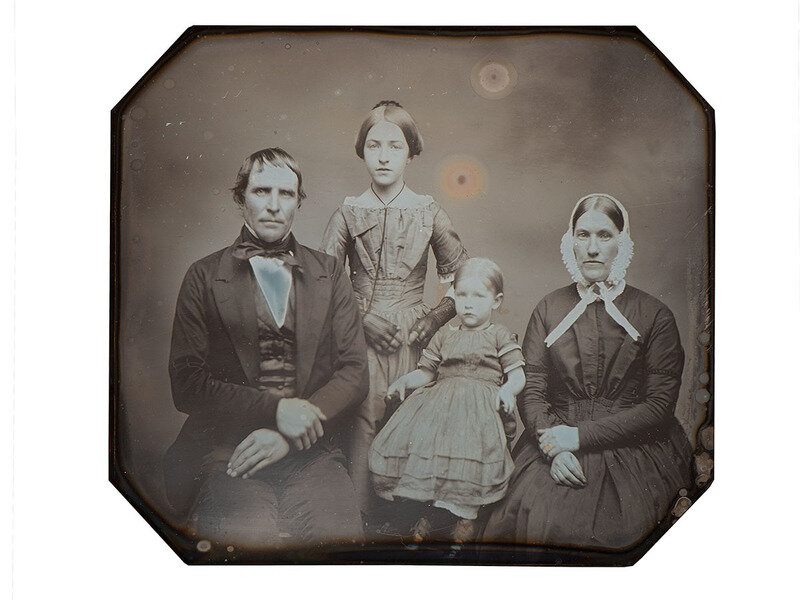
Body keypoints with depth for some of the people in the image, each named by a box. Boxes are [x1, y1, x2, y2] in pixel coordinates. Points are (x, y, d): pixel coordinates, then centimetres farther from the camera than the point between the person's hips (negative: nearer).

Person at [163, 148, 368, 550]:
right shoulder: (204, 277, 8)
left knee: (338, 532, -28)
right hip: (224, 449, -1)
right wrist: (275, 408, -13)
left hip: (311, 450, 2)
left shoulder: (329, 274, 14)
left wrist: (290, 435, -7)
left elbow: (355, 373, 8)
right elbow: (186, 384, 0)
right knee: (249, 536, -31)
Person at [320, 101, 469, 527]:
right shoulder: (349, 212, 5)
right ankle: (364, 523, 10)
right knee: (364, 428, -3)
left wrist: (433, 320, 0)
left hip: (412, 337, 0)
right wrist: (362, 317, -6)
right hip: (362, 337, 0)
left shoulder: (428, 213, 5)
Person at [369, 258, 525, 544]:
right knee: (409, 438, -19)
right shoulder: (444, 336, 22)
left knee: (468, 443, -32)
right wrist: (405, 381, 3)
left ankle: (466, 514, -13)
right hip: (440, 397, 4)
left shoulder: (500, 336, 12)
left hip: (480, 401, -4)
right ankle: (428, 509, -1)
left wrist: (508, 390, -15)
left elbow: (518, 374, 6)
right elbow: (426, 372, 23)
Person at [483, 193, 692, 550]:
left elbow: (659, 406, -3)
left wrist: (580, 436, -12)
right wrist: (554, 450, -13)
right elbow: (531, 392, 6)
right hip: (557, 449, 2)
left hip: (632, 451, -2)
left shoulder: (654, 316, 4)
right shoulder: (549, 310, 12)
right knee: (530, 517, -25)